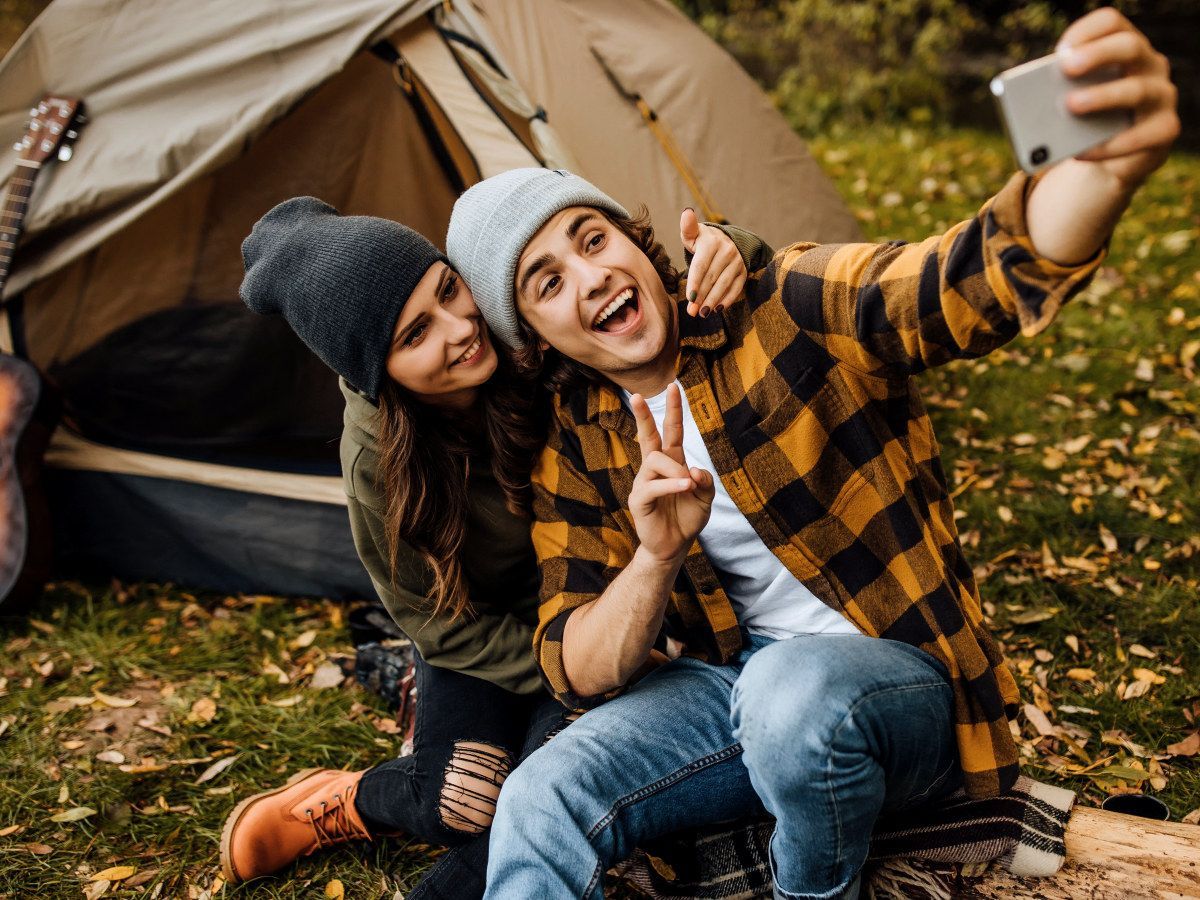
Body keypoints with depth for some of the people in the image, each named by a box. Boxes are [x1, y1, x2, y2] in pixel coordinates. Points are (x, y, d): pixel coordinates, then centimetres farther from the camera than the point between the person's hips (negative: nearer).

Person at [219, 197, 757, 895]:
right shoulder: (377, 463, -27)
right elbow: (442, 625, -14)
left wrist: (718, 250, -41)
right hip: (489, 633, -1)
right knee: (462, 806, -17)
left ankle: (356, 804, 6)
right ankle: (340, 797, 17)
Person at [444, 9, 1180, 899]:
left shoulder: (790, 308, -15)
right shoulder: (575, 453, -2)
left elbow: (976, 277, -34)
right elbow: (577, 674, -4)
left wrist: (1107, 167, -57)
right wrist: (655, 560, -25)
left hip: (905, 680, -3)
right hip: (735, 684, 3)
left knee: (793, 686, -36)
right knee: (542, 807, -21)